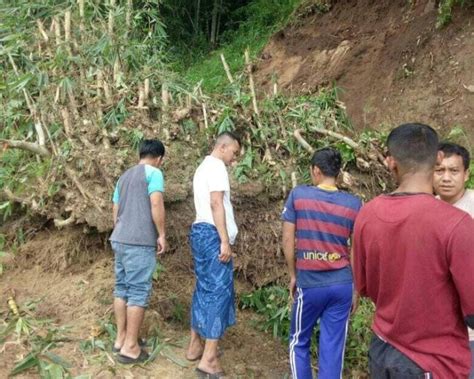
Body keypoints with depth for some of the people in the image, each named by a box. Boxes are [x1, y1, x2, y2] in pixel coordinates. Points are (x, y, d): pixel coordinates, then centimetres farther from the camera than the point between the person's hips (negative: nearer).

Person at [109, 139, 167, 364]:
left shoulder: (124, 176, 20)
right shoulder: (153, 173, -4)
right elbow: (156, 205, -16)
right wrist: (162, 234, -9)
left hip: (119, 240, 8)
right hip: (139, 242, -8)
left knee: (122, 288, 14)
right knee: (139, 292, -2)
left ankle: (121, 338, 22)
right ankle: (130, 346, 2)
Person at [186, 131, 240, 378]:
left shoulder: (203, 167, 22)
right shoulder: (216, 166, -9)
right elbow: (216, 204, -19)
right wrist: (225, 240, -21)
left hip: (201, 232, 10)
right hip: (213, 234, -10)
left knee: (204, 289, 14)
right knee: (219, 291, -10)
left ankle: (195, 346, 22)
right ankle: (208, 359, -10)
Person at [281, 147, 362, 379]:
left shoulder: (298, 195, -6)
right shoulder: (353, 204, -1)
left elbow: (287, 240, -3)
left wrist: (293, 275, 9)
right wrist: (357, 287, 11)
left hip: (310, 283, -2)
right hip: (342, 284, 2)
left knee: (299, 343, 17)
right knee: (333, 348, 10)